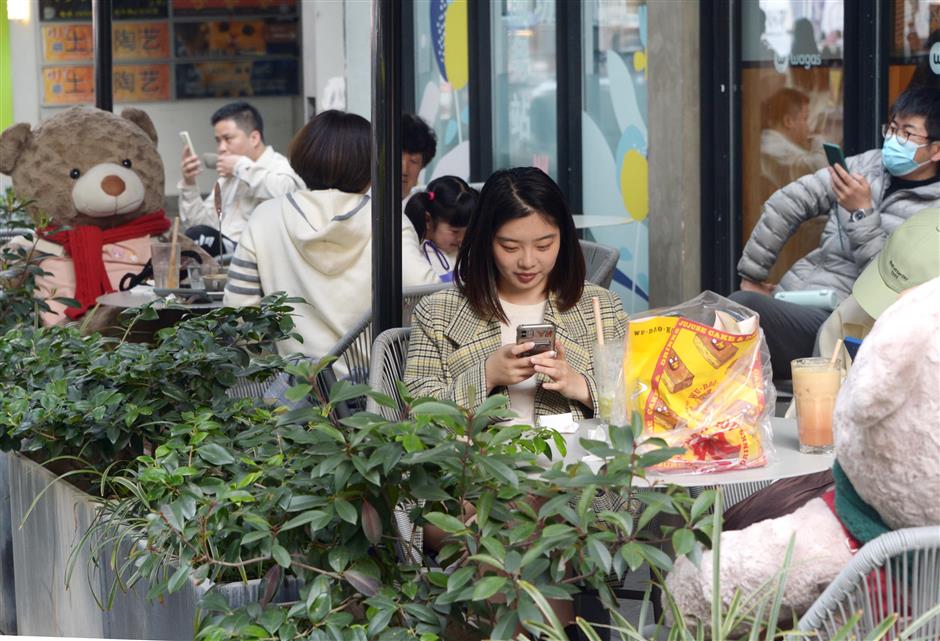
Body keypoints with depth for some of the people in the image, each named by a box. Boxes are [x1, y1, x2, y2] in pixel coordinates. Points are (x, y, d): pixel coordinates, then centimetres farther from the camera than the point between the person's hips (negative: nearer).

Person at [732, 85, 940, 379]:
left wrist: (862, 213, -16)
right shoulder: (868, 165, 13)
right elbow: (788, 203, 12)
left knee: (742, 307, -30)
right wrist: (751, 275, 9)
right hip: (790, 293, 6)